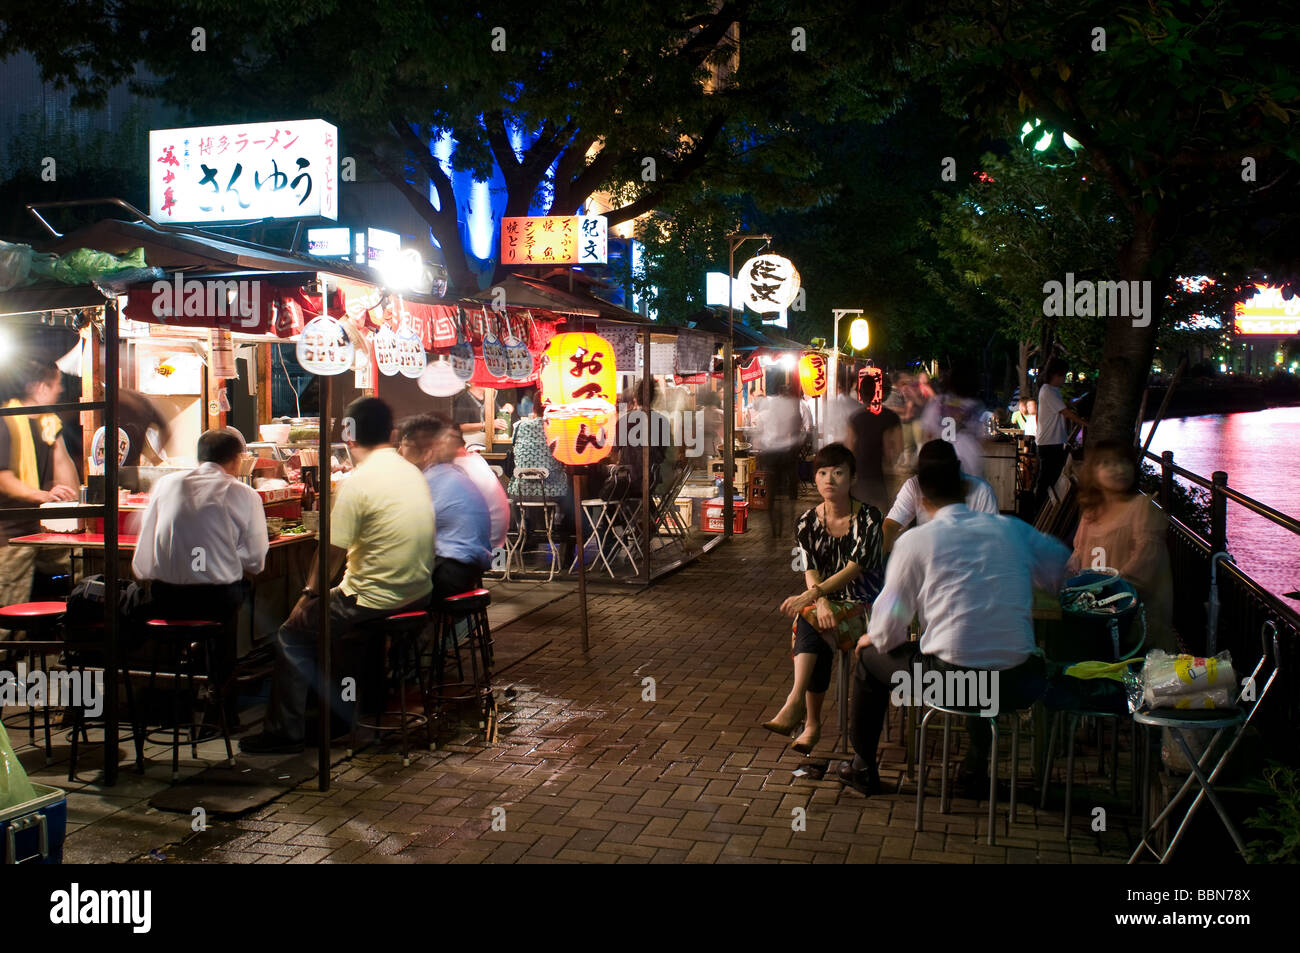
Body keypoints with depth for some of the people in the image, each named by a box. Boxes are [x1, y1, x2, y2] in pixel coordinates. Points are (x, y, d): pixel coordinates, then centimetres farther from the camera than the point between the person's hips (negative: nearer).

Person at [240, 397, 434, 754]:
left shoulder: (358, 482, -18)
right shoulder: (413, 472, 6)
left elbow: (333, 553, -14)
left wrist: (309, 595, 3)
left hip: (376, 602, -8)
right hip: (418, 595, 8)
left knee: (292, 635, 11)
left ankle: (286, 731, 16)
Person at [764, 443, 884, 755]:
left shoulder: (868, 517, -7)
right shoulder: (807, 522, 4)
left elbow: (856, 567, -17)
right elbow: (811, 571, -4)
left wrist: (812, 595, -28)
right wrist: (822, 602, -27)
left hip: (862, 605, -3)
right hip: (823, 601, 3)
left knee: (808, 619, -32)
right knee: (817, 636, -32)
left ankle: (796, 703, -32)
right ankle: (811, 723, -30)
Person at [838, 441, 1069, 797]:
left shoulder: (915, 541, -3)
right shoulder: (1012, 529, 7)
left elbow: (889, 627, -1)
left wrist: (873, 638, 23)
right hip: (1015, 686, 4)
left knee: (869, 659, 23)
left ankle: (863, 768, 35)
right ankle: (977, 765, 46)